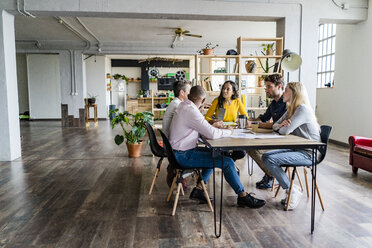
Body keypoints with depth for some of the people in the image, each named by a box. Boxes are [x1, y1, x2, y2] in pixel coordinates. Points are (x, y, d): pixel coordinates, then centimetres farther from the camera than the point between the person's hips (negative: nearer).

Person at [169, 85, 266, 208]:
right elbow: (212, 134, -25)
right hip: (184, 155, -10)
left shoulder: (183, 106, 8)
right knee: (227, 162, -11)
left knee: (215, 154, 23)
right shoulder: (191, 111, -22)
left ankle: (198, 189, 18)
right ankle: (243, 196, 6)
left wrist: (211, 126, 12)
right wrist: (228, 131, -8)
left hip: (182, 151, 10)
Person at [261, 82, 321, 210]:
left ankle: (293, 191, -5)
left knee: (271, 160, -22)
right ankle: (290, 189, 2)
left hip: (308, 153, -10)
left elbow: (286, 131, -25)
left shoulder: (303, 109, -17)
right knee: (265, 156, -2)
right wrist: (280, 125, -10)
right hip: (296, 148, 10)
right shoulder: (291, 109, 13)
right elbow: (275, 125, 15)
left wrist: (281, 128, 0)